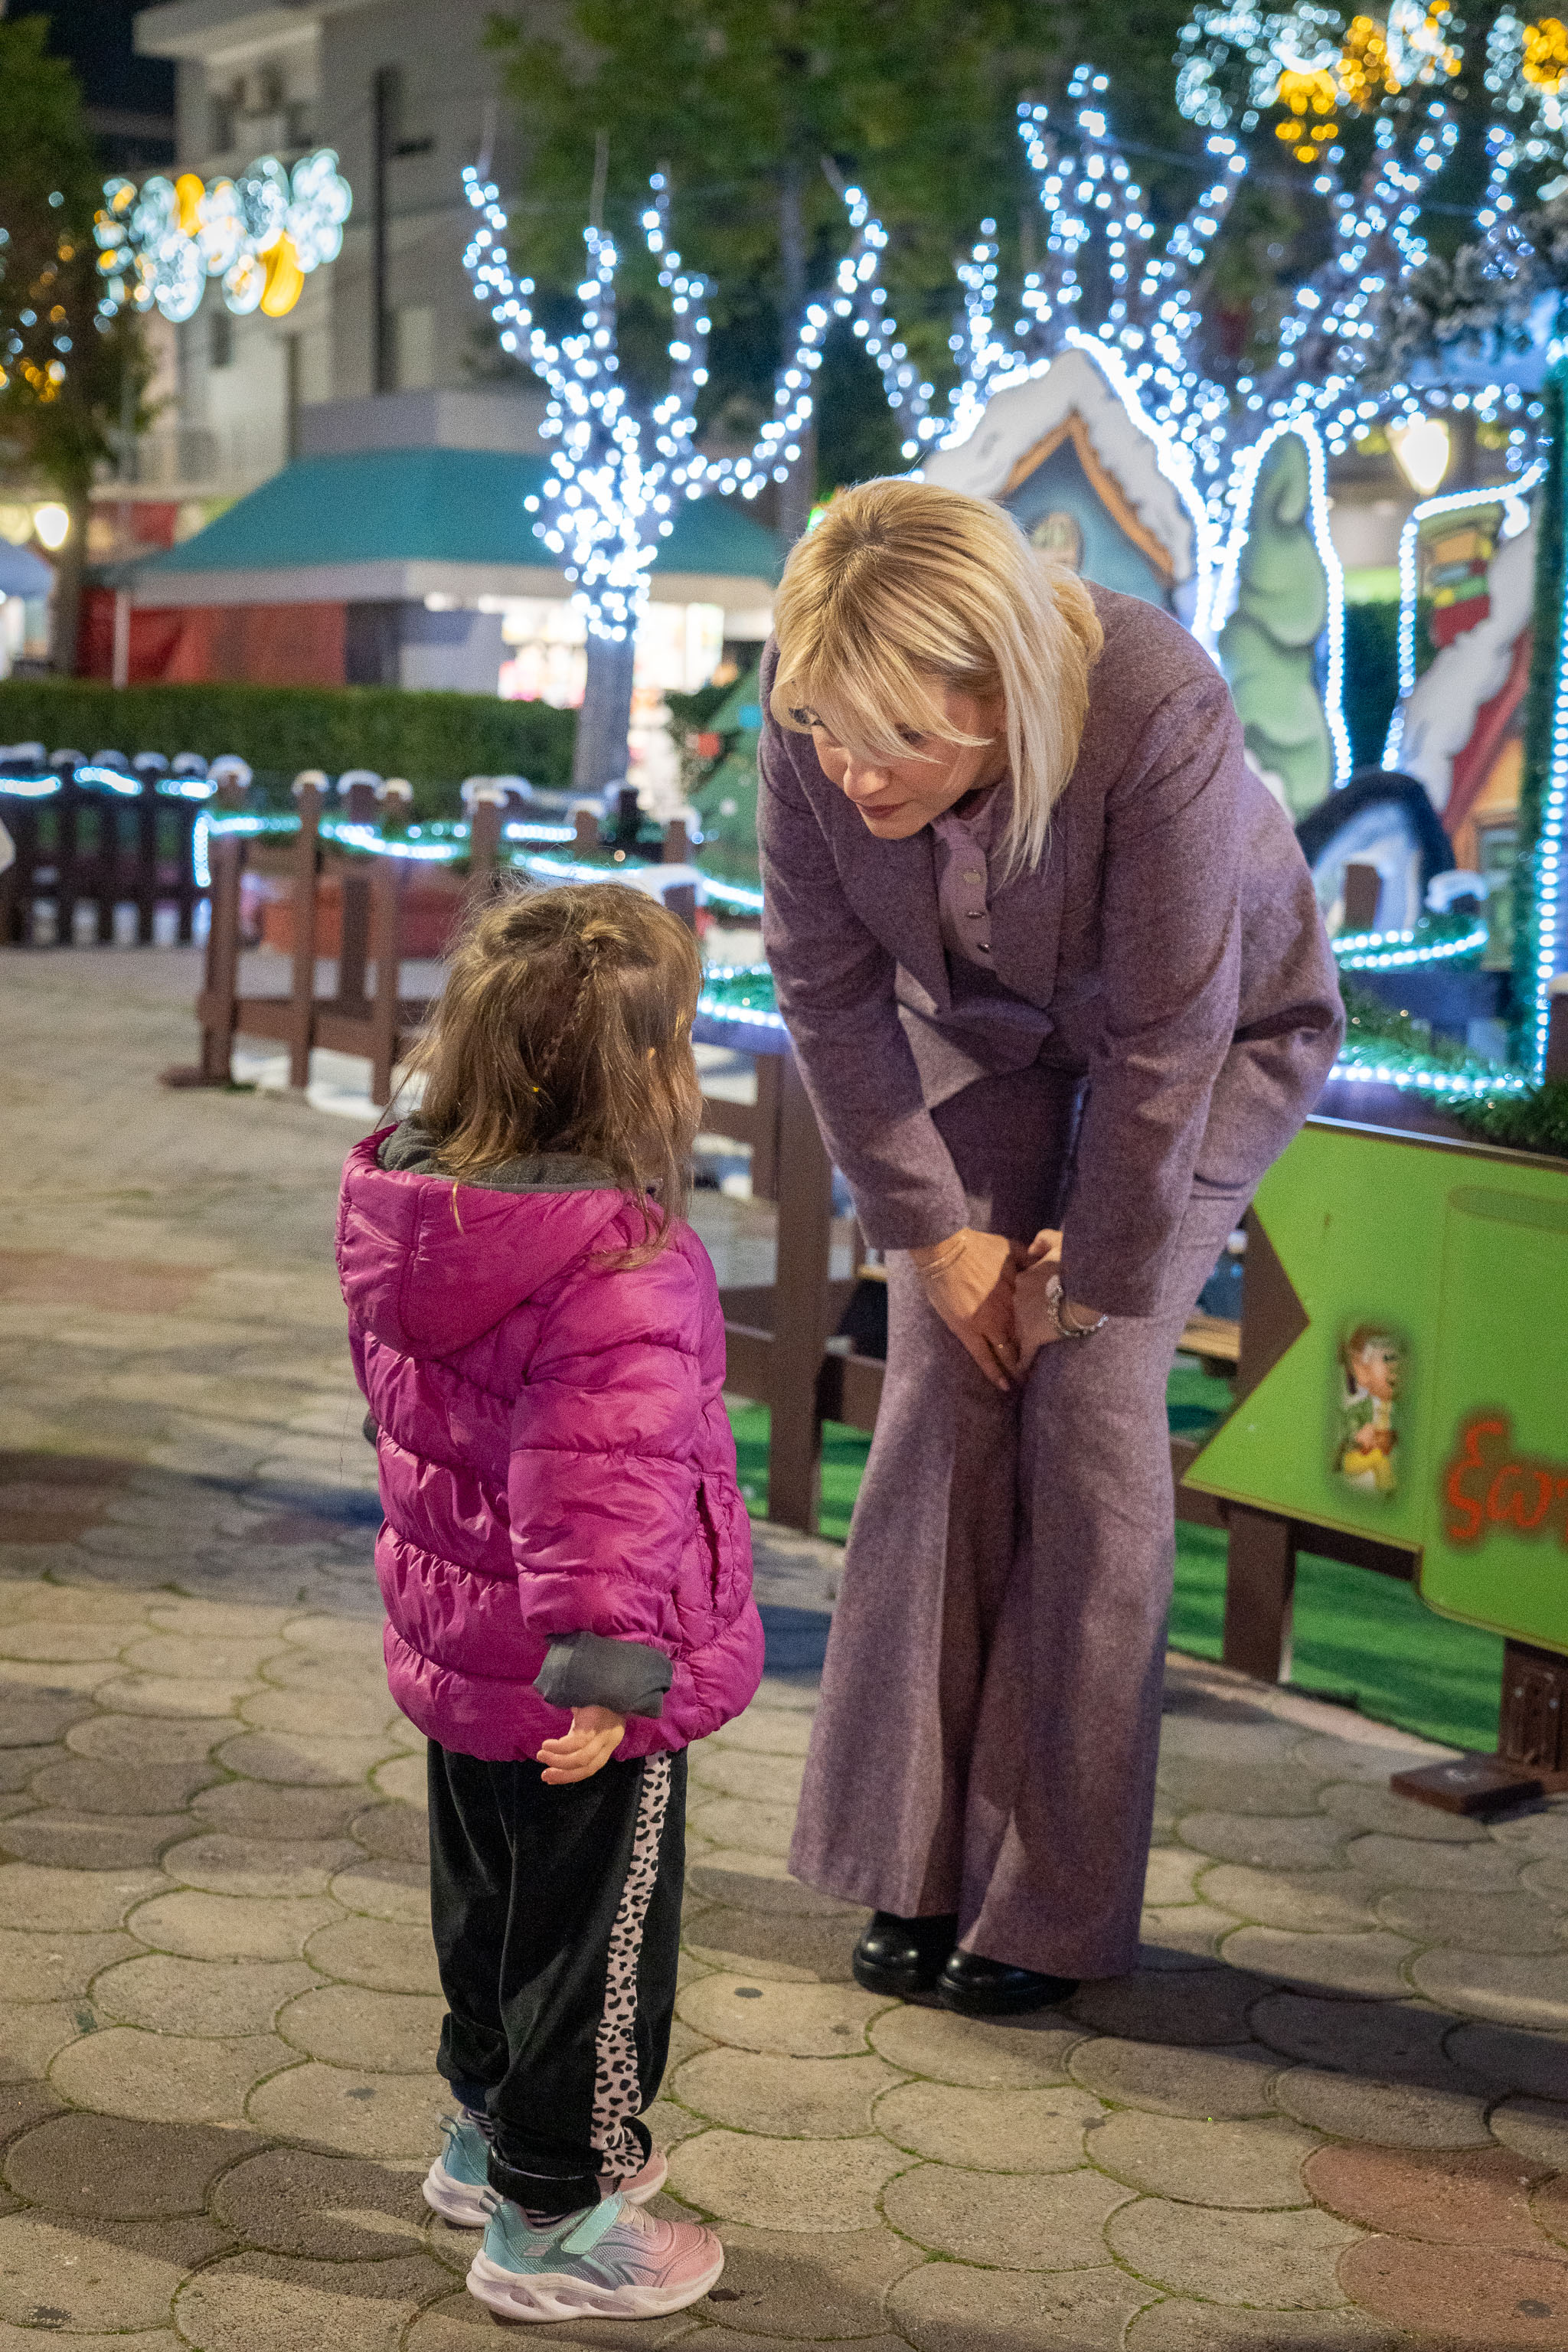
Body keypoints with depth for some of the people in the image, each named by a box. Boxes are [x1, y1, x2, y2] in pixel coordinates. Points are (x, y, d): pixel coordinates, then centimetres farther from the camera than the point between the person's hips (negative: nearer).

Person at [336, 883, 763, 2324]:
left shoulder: (406, 1216, -1)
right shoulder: (621, 1271, -28)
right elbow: (598, 1480, -36)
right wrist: (606, 1657, -37)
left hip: (453, 1646, 9)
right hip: (570, 1687, -9)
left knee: (490, 1904, 26)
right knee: (597, 1936, 9)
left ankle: (492, 2132, 45)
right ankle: (551, 2224, 22)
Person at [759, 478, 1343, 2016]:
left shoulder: (1156, 711, -39)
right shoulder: (816, 712, -27)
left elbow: (1167, 1037, -29)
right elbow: (825, 982, -14)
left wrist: (1095, 1273, -20)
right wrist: (932, 1227, -12)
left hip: (1214, 1031, -3)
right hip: (977, 1030, 4)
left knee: (1089, 1401, -11)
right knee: (940, 1400, -5)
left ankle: (1056, 1904, 2)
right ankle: (922, 1867, 8)